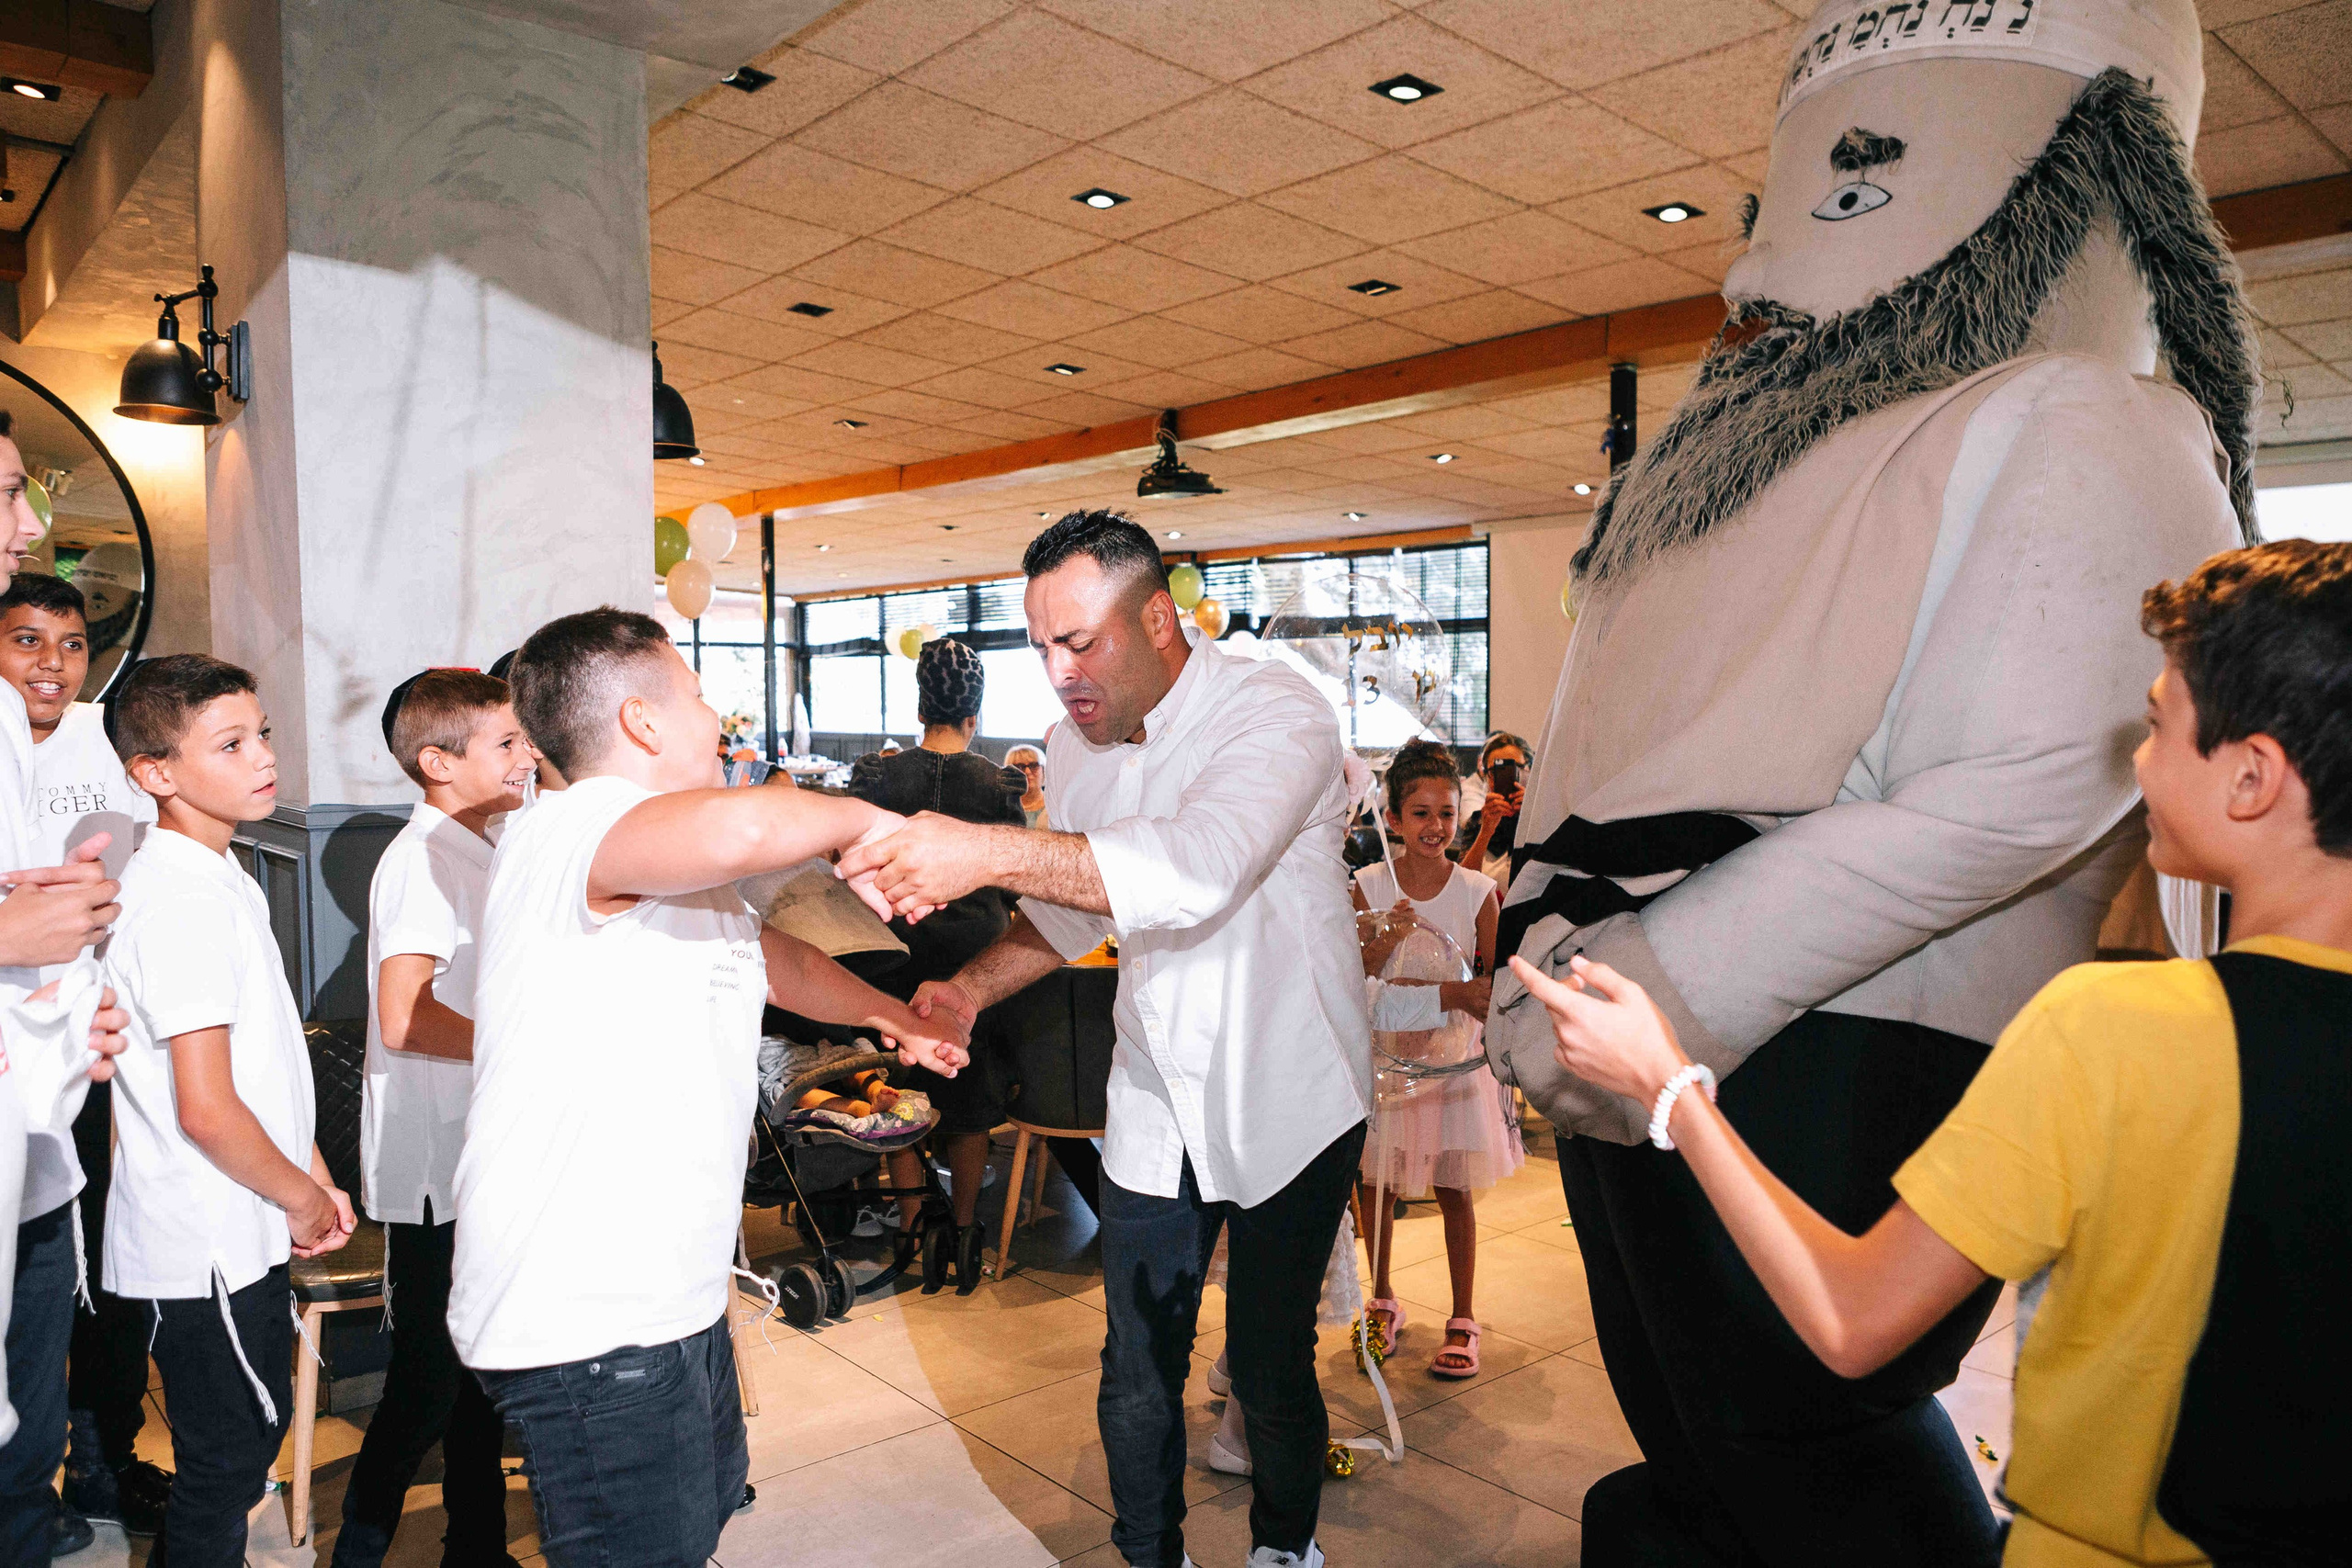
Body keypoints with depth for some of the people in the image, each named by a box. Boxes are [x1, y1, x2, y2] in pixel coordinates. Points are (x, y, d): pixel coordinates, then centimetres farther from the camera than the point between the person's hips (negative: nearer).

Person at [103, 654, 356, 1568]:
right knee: (226, 1467, 7)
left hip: (235, 1237, 9)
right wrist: (301, 1200, -11)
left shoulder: (219, 879, 9)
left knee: (246, 1441, 22)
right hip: (211, 1251, -9)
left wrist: (314, 1175, 12)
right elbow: (206, 1108, -25)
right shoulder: (182, 901, -23)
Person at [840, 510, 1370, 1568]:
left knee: (1270, 1365, 9)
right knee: (1137, 1372, 9)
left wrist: (989, 853, -47)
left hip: (1290, 1101, -4)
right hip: (1155, 1105, 5)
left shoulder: (1275, 714, -21)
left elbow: (1200, 866, -40)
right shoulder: (1075, 751, 1)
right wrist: (972, 987, -1)